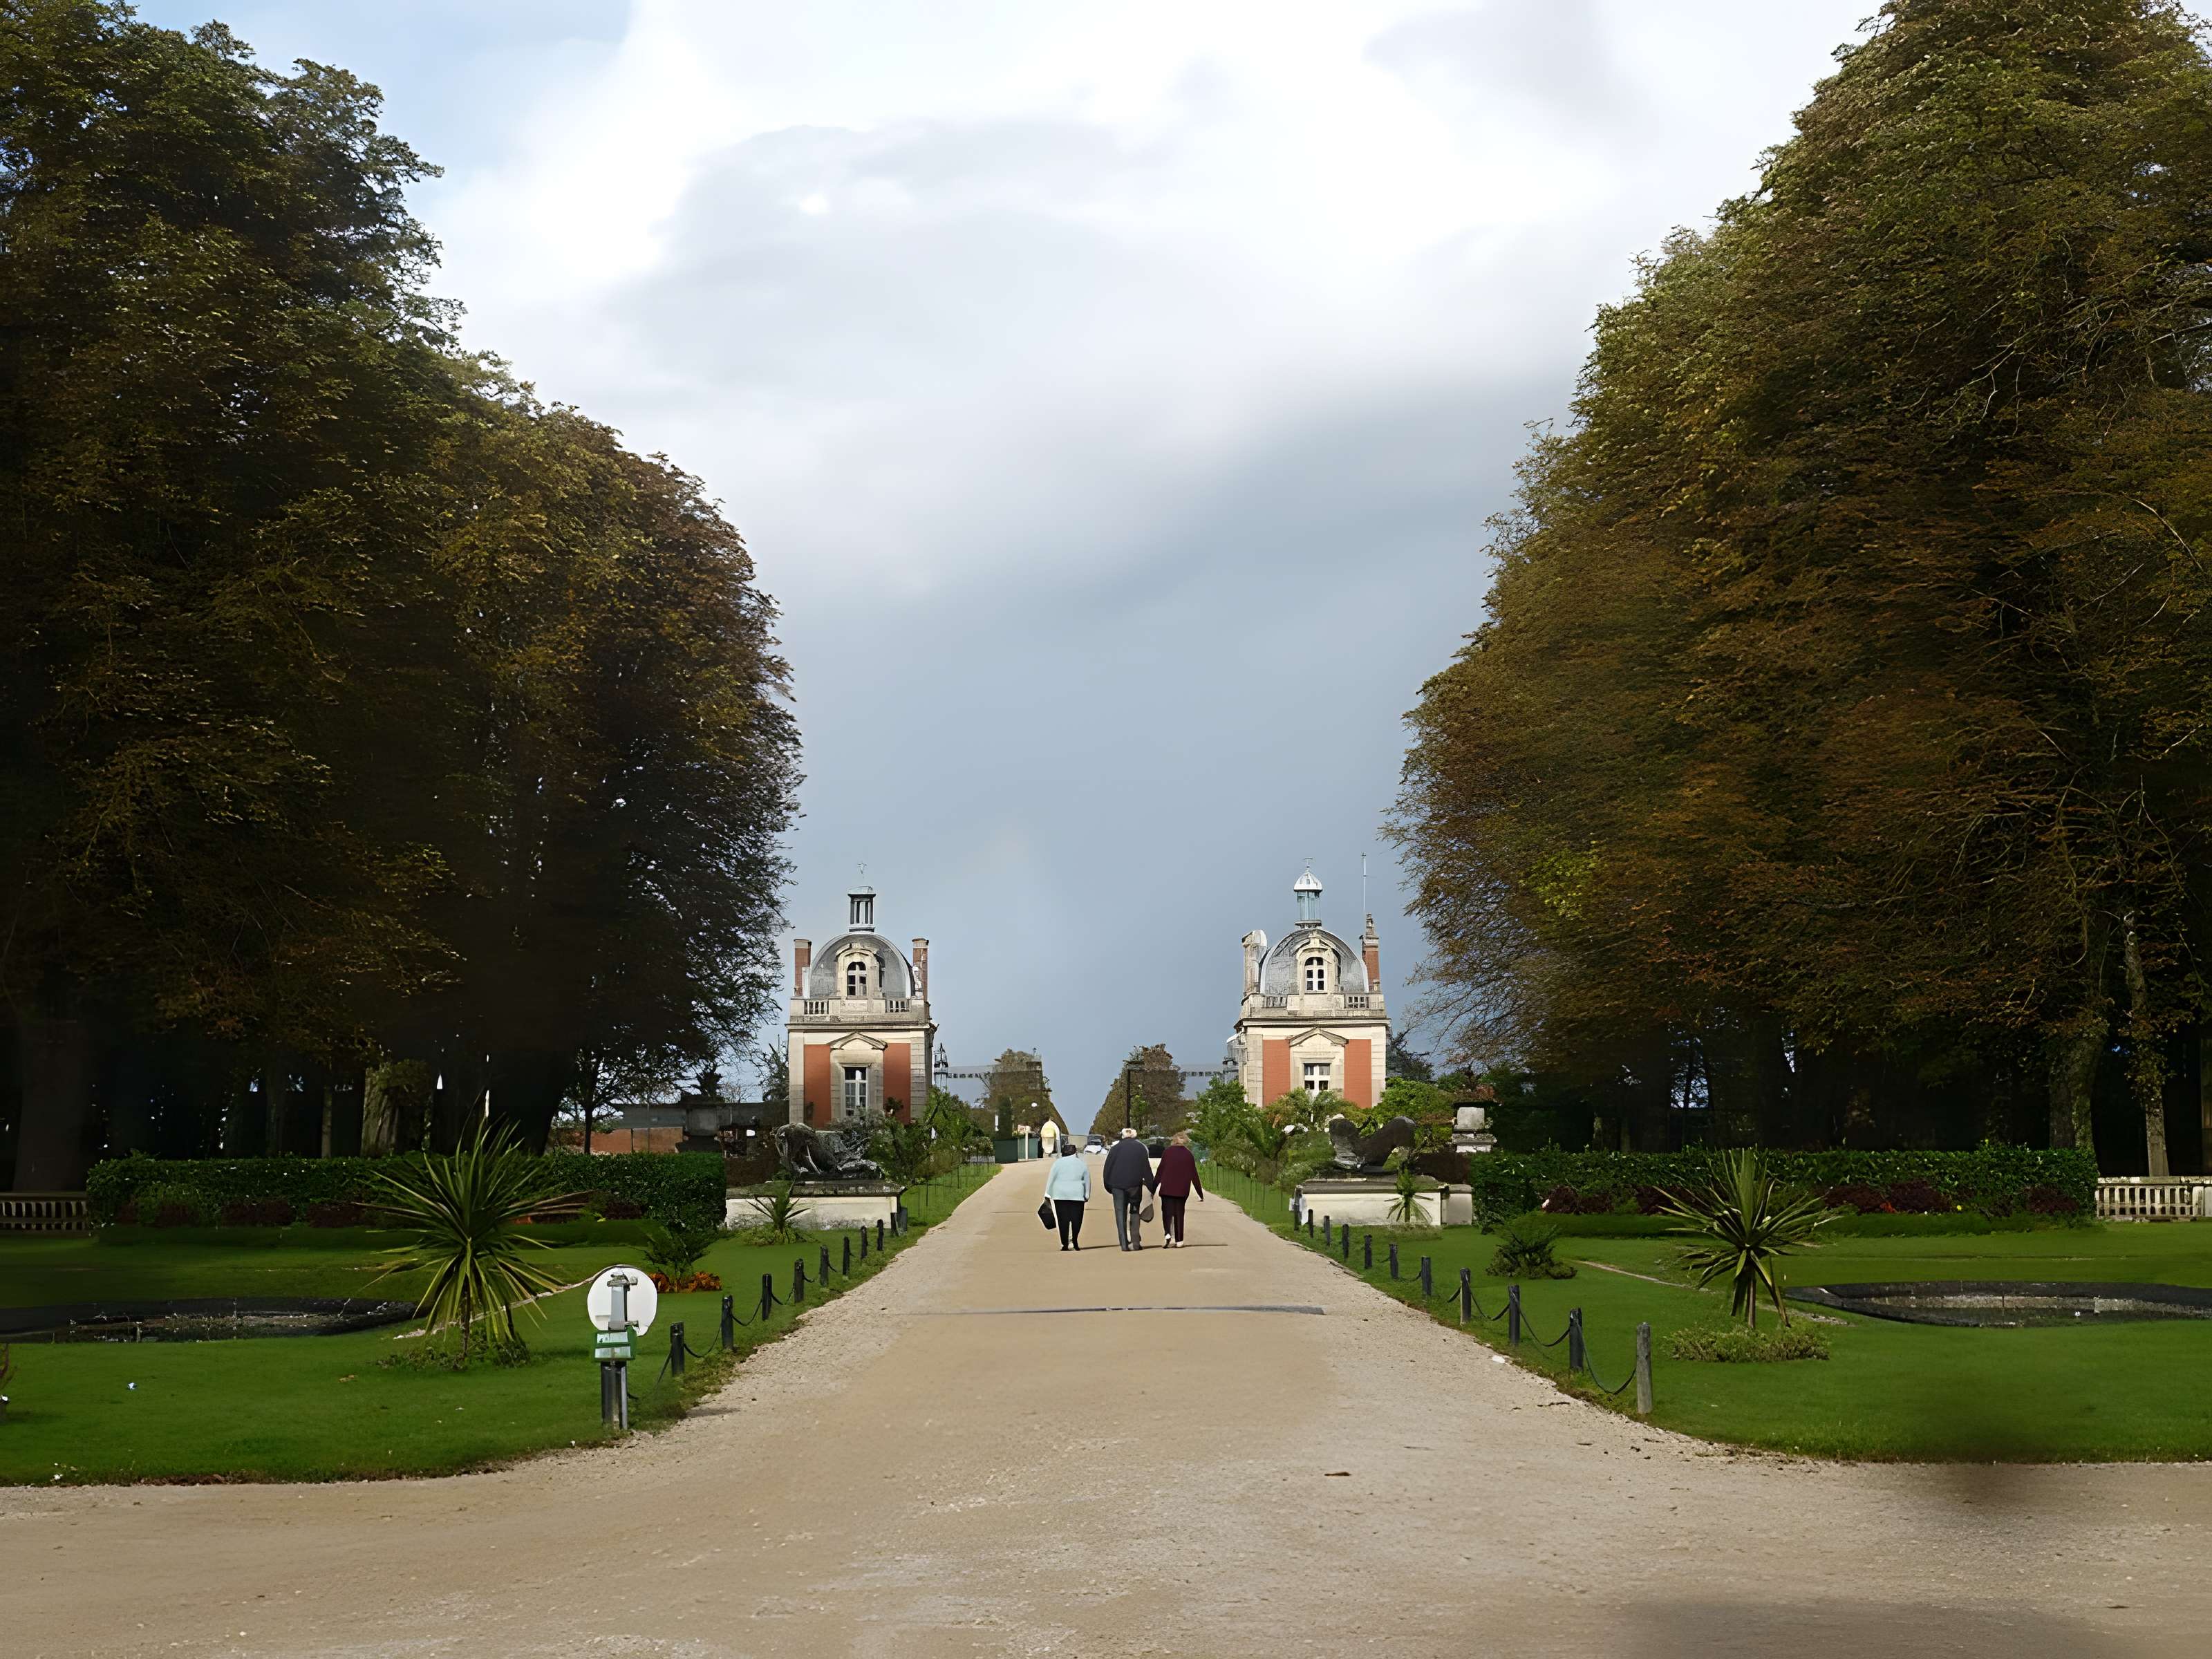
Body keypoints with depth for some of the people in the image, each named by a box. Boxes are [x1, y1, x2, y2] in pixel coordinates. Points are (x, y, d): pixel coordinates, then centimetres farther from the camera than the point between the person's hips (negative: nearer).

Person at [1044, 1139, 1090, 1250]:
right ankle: (1074, 1240, -11)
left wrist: (1048, 1194, 8)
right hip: (1077, 1195, 0)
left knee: (1063, 1220, 1)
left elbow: (1051, 1179, 3)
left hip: (1060, 1195, 0)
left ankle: (1065, 1243, -3)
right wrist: (1087, 1196, 18)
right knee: (1076, 1219, 4)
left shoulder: (1058, 1162, 3)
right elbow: (1087, 1181, 10)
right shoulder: (1082, 1164, 8)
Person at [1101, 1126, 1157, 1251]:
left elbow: (1107, 1169, 6)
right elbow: (1146, 1168, 1)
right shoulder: (1140, 1148, 5)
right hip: (1135, 1184, 0)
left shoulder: (1116, 1148, 6)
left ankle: (1124, 1244, -1)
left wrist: (1108, 1186, 15)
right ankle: (1135, 1242, 1)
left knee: (1120, 1213, 4)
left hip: (1117, 1185, 0)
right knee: (1135, 1212, 11)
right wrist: (1151, 1186, 5)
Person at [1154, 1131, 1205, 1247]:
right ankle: (1179, 1241, 10)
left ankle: (1169, 1235, -22)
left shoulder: (1168, 1152, 3)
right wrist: (1201, 1194, 13)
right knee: (1179, 1214, 10)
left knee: (1167, 1213, 0)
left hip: (1167, 1189, -2)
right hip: (1182, 1190, 2)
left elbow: (1160, 1171, 1)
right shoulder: (1189, 1155, 7)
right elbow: (1194, 1176, 8)